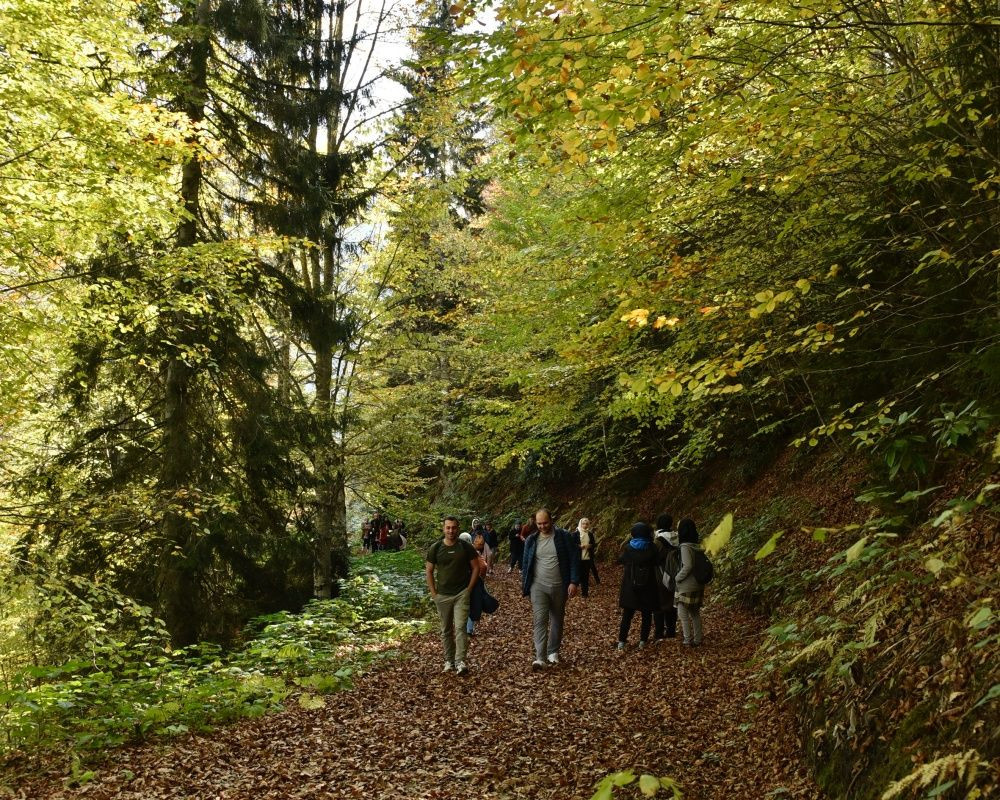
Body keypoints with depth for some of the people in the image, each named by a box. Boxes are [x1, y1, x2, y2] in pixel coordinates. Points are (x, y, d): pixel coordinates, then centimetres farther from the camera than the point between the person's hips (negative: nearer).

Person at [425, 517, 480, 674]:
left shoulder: (466, 547, -3)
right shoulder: (435, 548, 0)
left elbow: (475, 568, 3)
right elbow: (429, 571, 6)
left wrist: (469, 589, -4)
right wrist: (433, 593, 0)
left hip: (461, 594, -2)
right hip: (442, 595, 2)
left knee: (460, 627, -12)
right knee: (446, 630, 11)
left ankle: (460, 661, -13)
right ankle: (449, 660, 21)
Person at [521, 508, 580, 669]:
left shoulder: (563, 537, -5)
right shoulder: (531, 540, 3)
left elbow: (574, 559, -5)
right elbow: (525, 564, 11)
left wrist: (574, 582, -11)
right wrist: (524, 586, 10)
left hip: (560, 586, 0)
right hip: (538, 586, 0)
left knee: (557, 620, 12)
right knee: (539, 620, -10)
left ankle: (553, 652, 28)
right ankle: (540, 657, -14)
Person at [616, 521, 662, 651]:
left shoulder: (628, 547, -9)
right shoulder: (652, 548, -11)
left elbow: (620, 560, 7)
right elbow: (657, 562, 3)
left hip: (630, 587, 1)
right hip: (647, 587, -1)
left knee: (627, 615, 9)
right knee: (646, 614, 13)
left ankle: (621, 641, 6)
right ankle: (643, 640, 13)